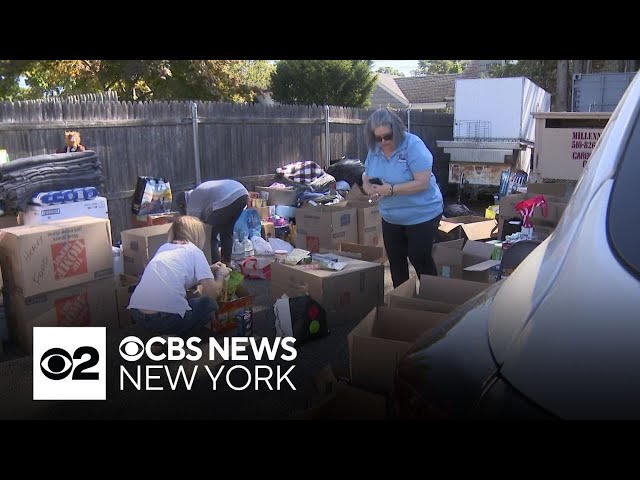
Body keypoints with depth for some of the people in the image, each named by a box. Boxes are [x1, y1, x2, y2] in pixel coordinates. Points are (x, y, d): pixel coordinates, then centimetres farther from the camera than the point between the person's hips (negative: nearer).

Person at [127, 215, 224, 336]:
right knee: (210, 304, 19)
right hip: (166, 317, -7)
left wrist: (209, 269, 42)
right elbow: (213, 292, -2)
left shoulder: (164, 247, 21)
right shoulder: (194, 251, 5)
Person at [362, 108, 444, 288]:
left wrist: (391, 190, -31)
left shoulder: (413, 145, -22)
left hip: (422, 214, -6)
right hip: (391, 217, 7)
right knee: (395, 261, 15)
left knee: (419, 259, 4)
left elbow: (422, 183, -27)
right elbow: (366, 176, 8)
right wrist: (368, 186, -16)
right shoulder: (374, 149, -3)